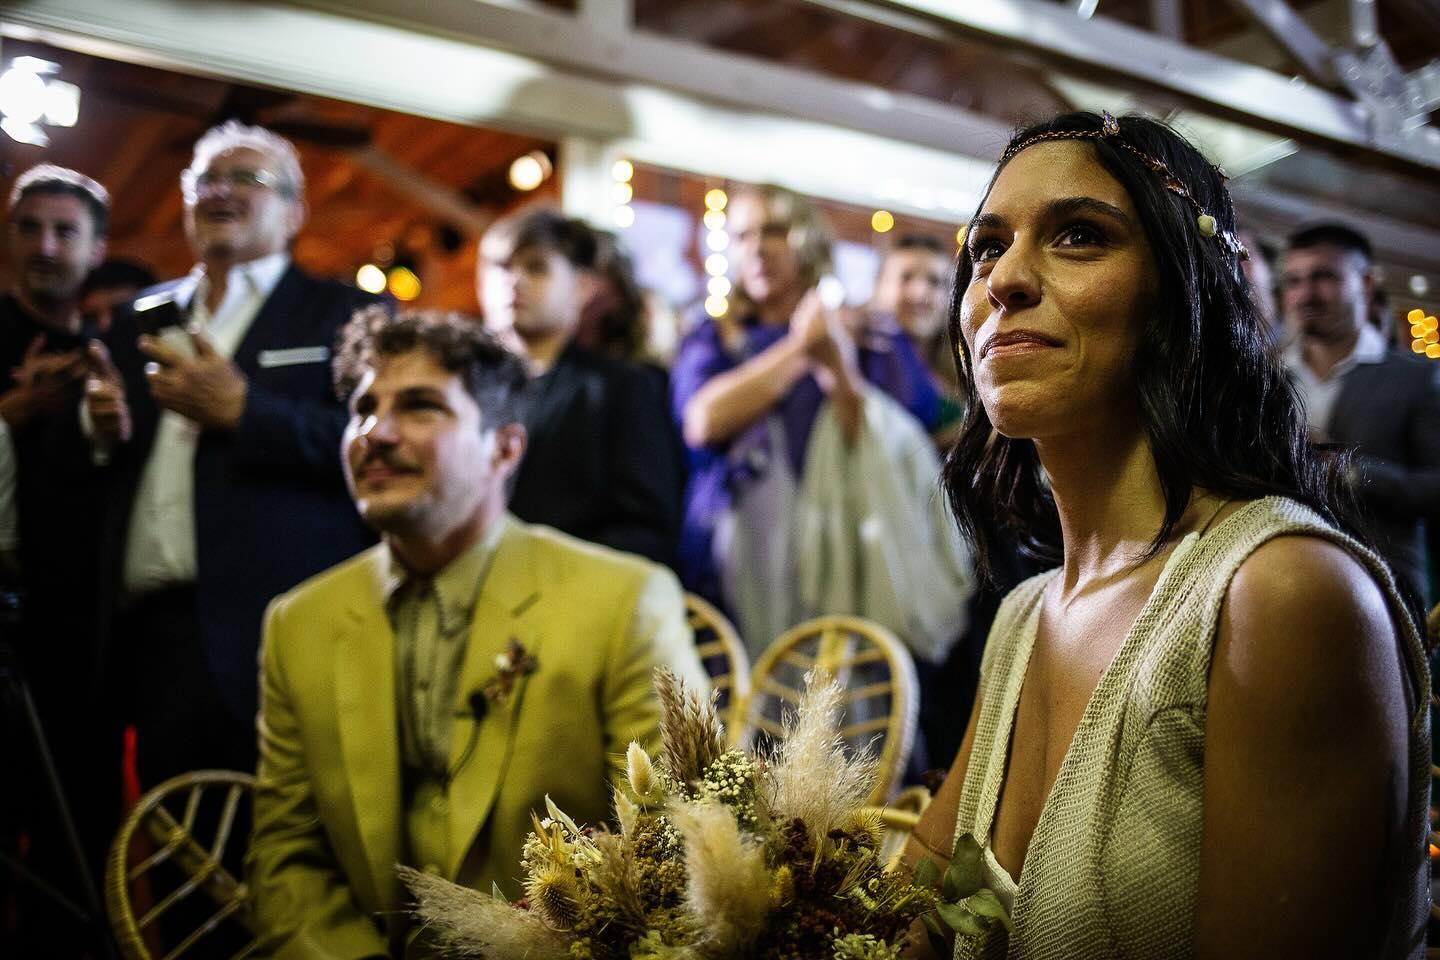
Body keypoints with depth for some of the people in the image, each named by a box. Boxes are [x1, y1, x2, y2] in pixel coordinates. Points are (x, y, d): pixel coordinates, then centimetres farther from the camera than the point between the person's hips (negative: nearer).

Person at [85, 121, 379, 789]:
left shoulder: (347, 314, 2)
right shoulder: (141, 321, 19)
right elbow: (112, 465, 22)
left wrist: (240, 408, -14)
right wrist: (102, 427, 0)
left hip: (273, 635, -5)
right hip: (148, 629, 5)